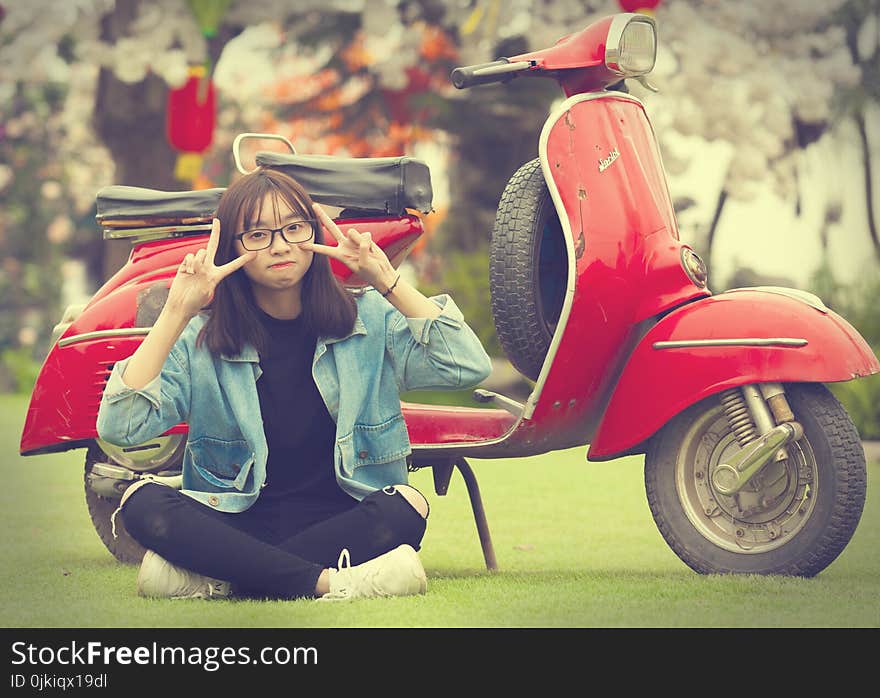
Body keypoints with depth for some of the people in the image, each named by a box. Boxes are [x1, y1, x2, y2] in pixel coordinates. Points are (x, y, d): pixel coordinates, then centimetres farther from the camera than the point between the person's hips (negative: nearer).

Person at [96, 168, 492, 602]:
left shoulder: (370, 320, 5)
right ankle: (325, 581, -35)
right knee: (142, 503, -27)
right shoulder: (202, 339, 3)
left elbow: (470, 368, -9)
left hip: (342, 523, 0)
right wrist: (176, 314, -15)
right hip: (239, 523, 0)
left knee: (404, 509, -32)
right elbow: (119, 427, -11)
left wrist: (388, 283, -12)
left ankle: (213, 579, -28)